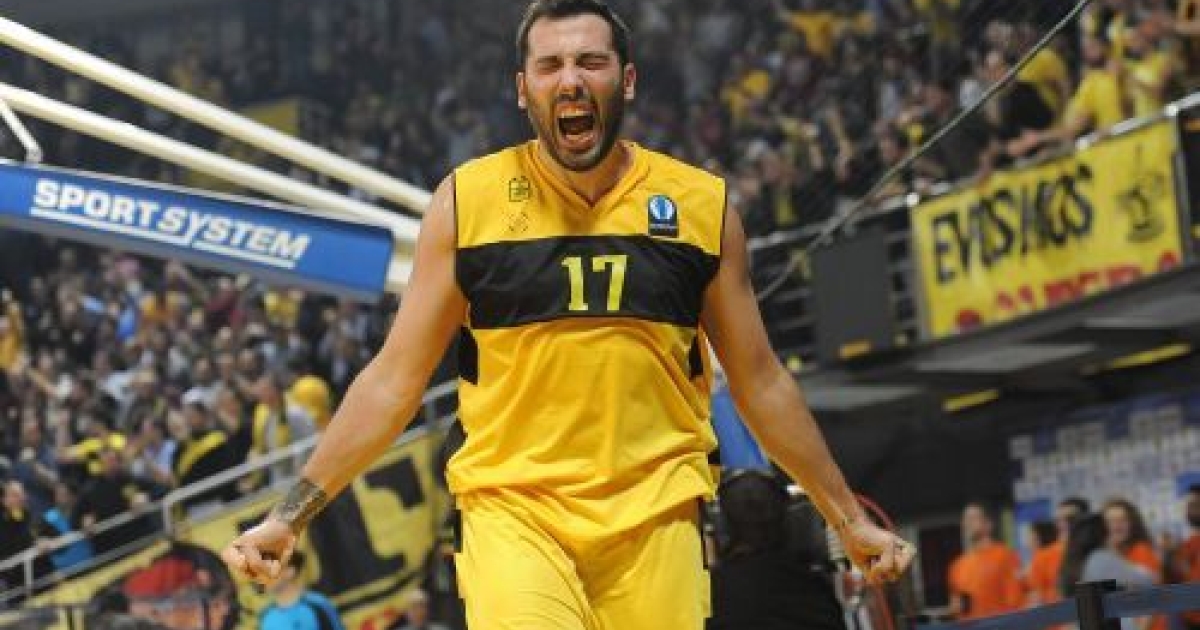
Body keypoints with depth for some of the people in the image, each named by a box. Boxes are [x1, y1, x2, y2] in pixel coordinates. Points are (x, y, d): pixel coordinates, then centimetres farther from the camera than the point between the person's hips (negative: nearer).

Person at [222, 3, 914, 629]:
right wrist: (291, 515, 1)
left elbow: (760, 382, 16)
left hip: (655, 518, 2)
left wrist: (850, 517, 17)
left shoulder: (702, 206, 7)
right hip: (512, 509, -2)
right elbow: (395, 380, 6)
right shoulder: (468, 201, 3)